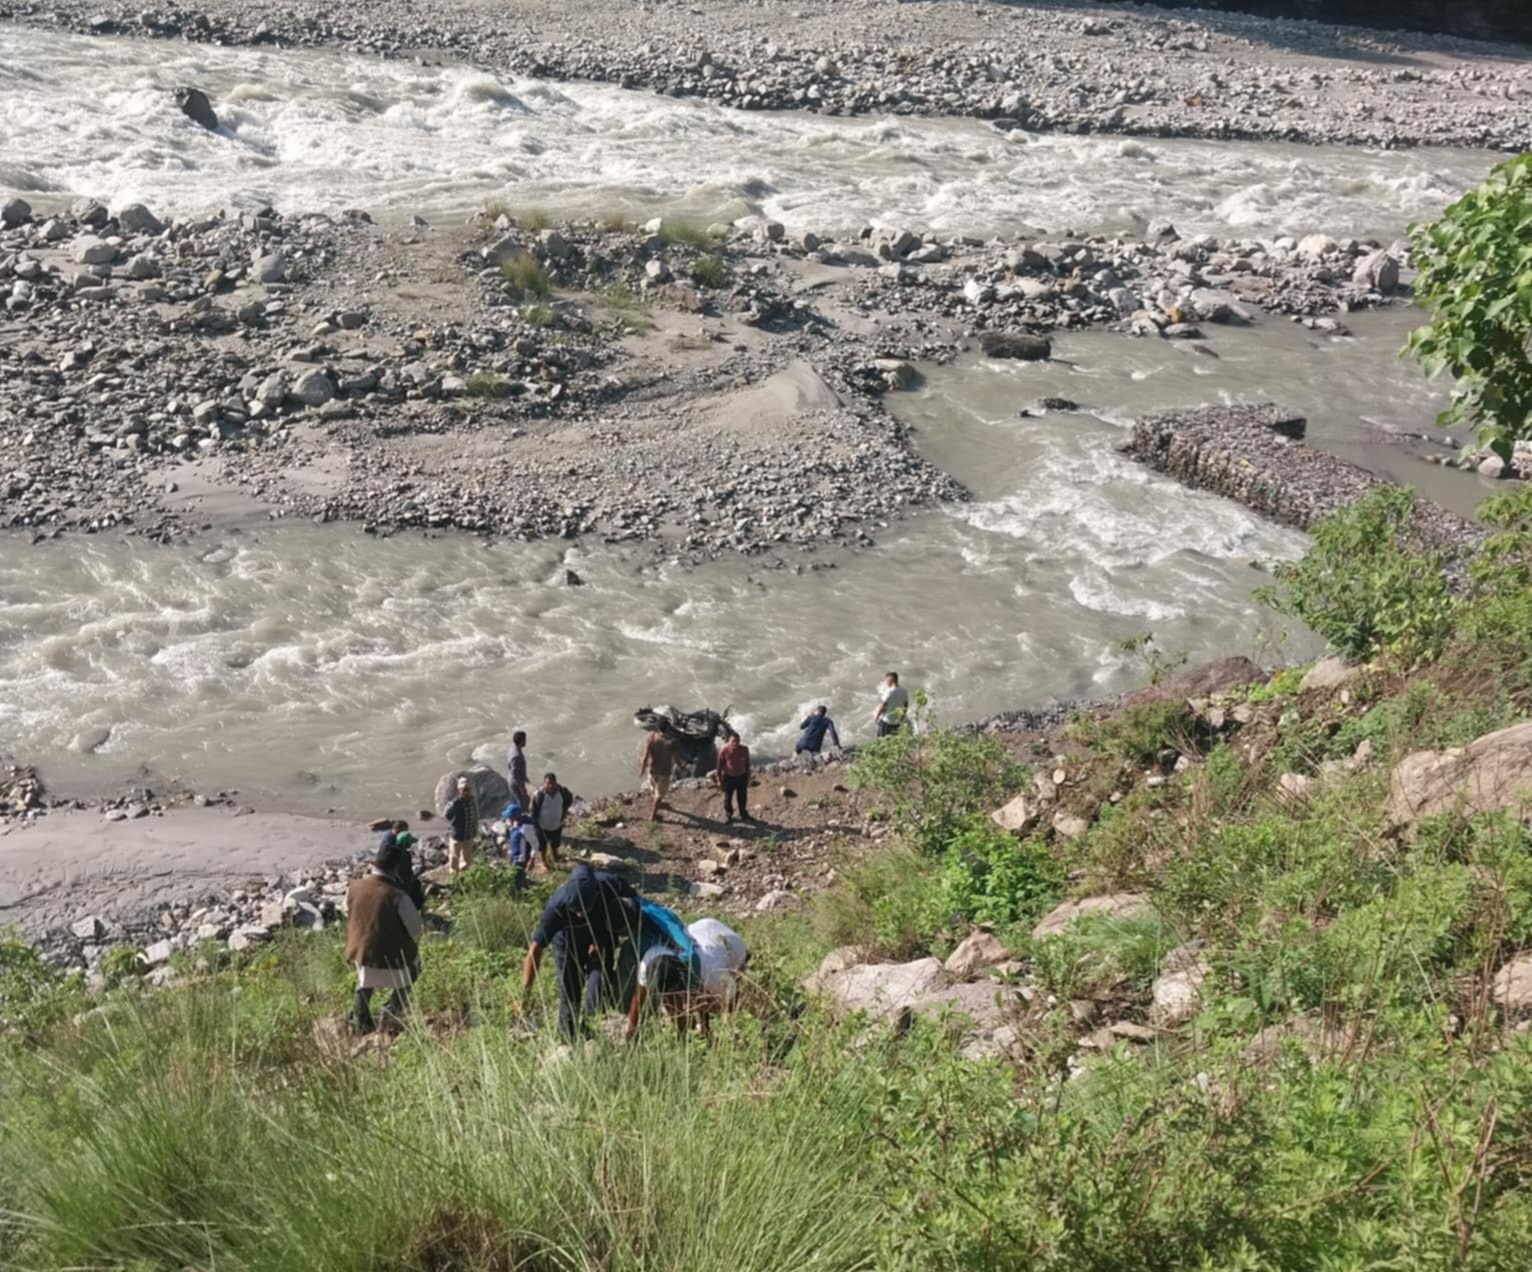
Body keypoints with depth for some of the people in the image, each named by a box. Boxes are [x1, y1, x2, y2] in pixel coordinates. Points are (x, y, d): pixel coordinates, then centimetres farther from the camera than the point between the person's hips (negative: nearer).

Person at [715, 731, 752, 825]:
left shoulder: (744, 749, -11)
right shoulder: (724, 751, -20)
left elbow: (747, 764, 3)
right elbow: (719, 766, -9)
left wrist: (748, 777, 9)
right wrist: (719, 779, -4)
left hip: (742, 777, 2)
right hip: (729, 777, -2)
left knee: (743, 797, 14)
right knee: (728, 797, 10)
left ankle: (744, 815, 33)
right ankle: (728, 816, 29)